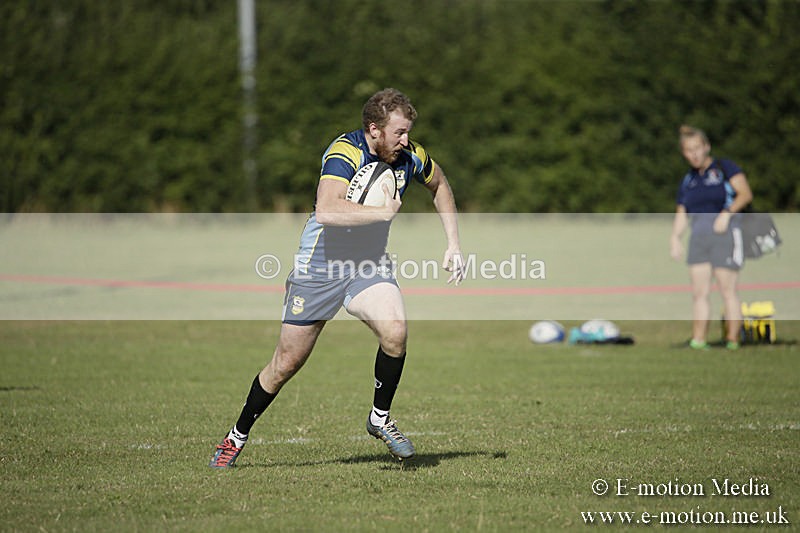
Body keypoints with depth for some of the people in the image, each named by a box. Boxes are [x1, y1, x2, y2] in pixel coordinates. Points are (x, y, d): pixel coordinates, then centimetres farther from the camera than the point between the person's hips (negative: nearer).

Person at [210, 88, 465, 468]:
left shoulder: (410, 157, -6)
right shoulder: (345, 152, -25)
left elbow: (439, 184, 18)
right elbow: (327, 211, -42)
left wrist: (453, 245, 13)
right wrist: (385, 212, -33)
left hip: (369, 264, 4)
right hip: (321, 264, -4)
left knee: (395, 330, -25)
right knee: (286, 363, 4)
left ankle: (380, 419, -2)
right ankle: (237, 436, 25)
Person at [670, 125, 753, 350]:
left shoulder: (724, 168, 3)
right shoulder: (688, 181, 18)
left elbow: (745, 194, -5)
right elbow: (681, 214, 16)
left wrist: (727, 213, -17)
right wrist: (675, 237, 0)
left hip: (725, 235, -5)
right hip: (698, 237, 5)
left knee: (728, 291, -7)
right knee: (699, 292, 1)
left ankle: (732, 342, -4)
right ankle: (697, 342, 2)